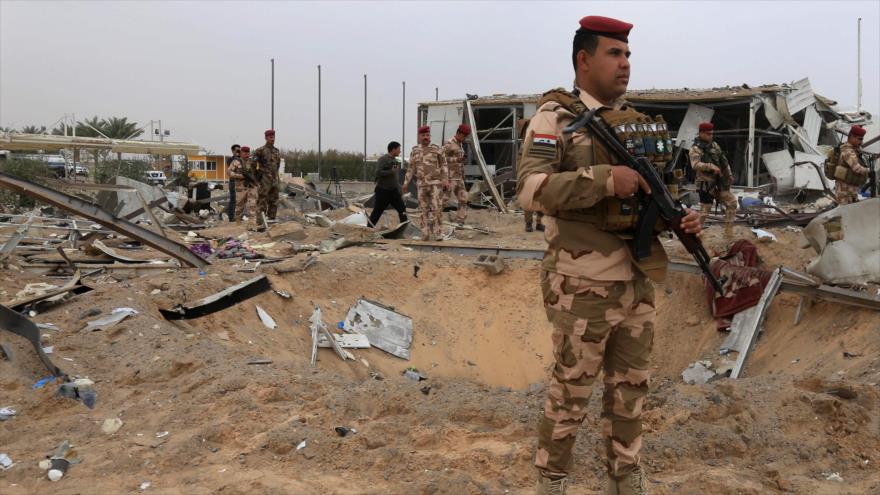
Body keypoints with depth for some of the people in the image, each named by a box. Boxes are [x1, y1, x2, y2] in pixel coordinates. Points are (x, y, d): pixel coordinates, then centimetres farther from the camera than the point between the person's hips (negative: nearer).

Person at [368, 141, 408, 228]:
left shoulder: (394, 160, 12)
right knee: (377, 211, 1)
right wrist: (392, 171, -20)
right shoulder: (383, 159, -12)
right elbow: (378, 172, -24)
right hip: (383, 190, -7)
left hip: (393, 190, 7)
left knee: (402, 208, 0)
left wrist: (400, 191, 19)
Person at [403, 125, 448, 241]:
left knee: (436, 208, -9)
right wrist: (406, 182, 6)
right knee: (424, 209, 3)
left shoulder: (436, 149, -1)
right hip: (422, 185, 3)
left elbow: (443, 165, -1)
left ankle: (438, 233, -3)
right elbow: (411, 168, 12)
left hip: (436, 183, -3)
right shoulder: (415, 151, 8)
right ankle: (426, 234, 9)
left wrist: (446, 179, -13)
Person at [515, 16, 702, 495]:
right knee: (570, 393, 8)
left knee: (630, 390, 17)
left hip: (638, 284, 7)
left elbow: (650, 193, 18)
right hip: (583, 289, -6)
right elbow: (530, 189, -22)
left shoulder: (637, 122, 12)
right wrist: (605, 178, -27)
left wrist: (679, 216, -3)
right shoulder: (554, 117, -9)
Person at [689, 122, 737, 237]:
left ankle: (728, 232, 17)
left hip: (719, 183, 8)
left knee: (732, 202, 9)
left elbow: (723, 160, 20)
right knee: (705, 211, -6)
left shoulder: (714, 145, 12)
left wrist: (728, 174, 10)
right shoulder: (695, 149, -14)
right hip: (706, 184, -8)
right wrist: (711, 166, -40)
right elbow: (695, 165, -30)